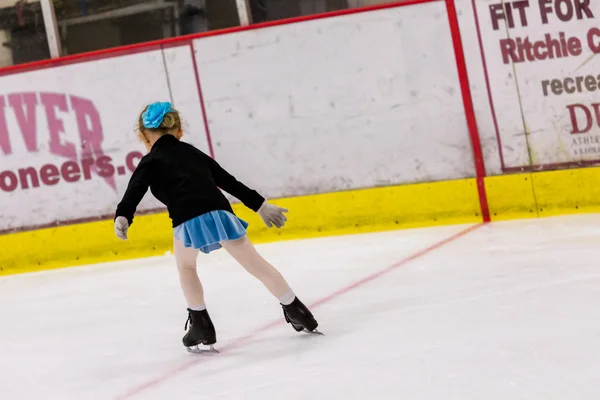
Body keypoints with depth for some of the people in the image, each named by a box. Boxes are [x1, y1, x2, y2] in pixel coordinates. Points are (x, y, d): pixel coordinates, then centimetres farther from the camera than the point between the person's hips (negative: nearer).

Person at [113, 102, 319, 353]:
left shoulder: (150, 162, 17)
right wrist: (260, 205, 40)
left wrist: (123, 217, -18)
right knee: (256, 264, 16)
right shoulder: (193, 153, 31)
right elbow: (229, 181, 34)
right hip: (221, 214, 4)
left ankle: (201, 327, 24)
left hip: (190, 221, -4)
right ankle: (298, 314, 26)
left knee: (186, 267, 26)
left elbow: (134, 191, -4)